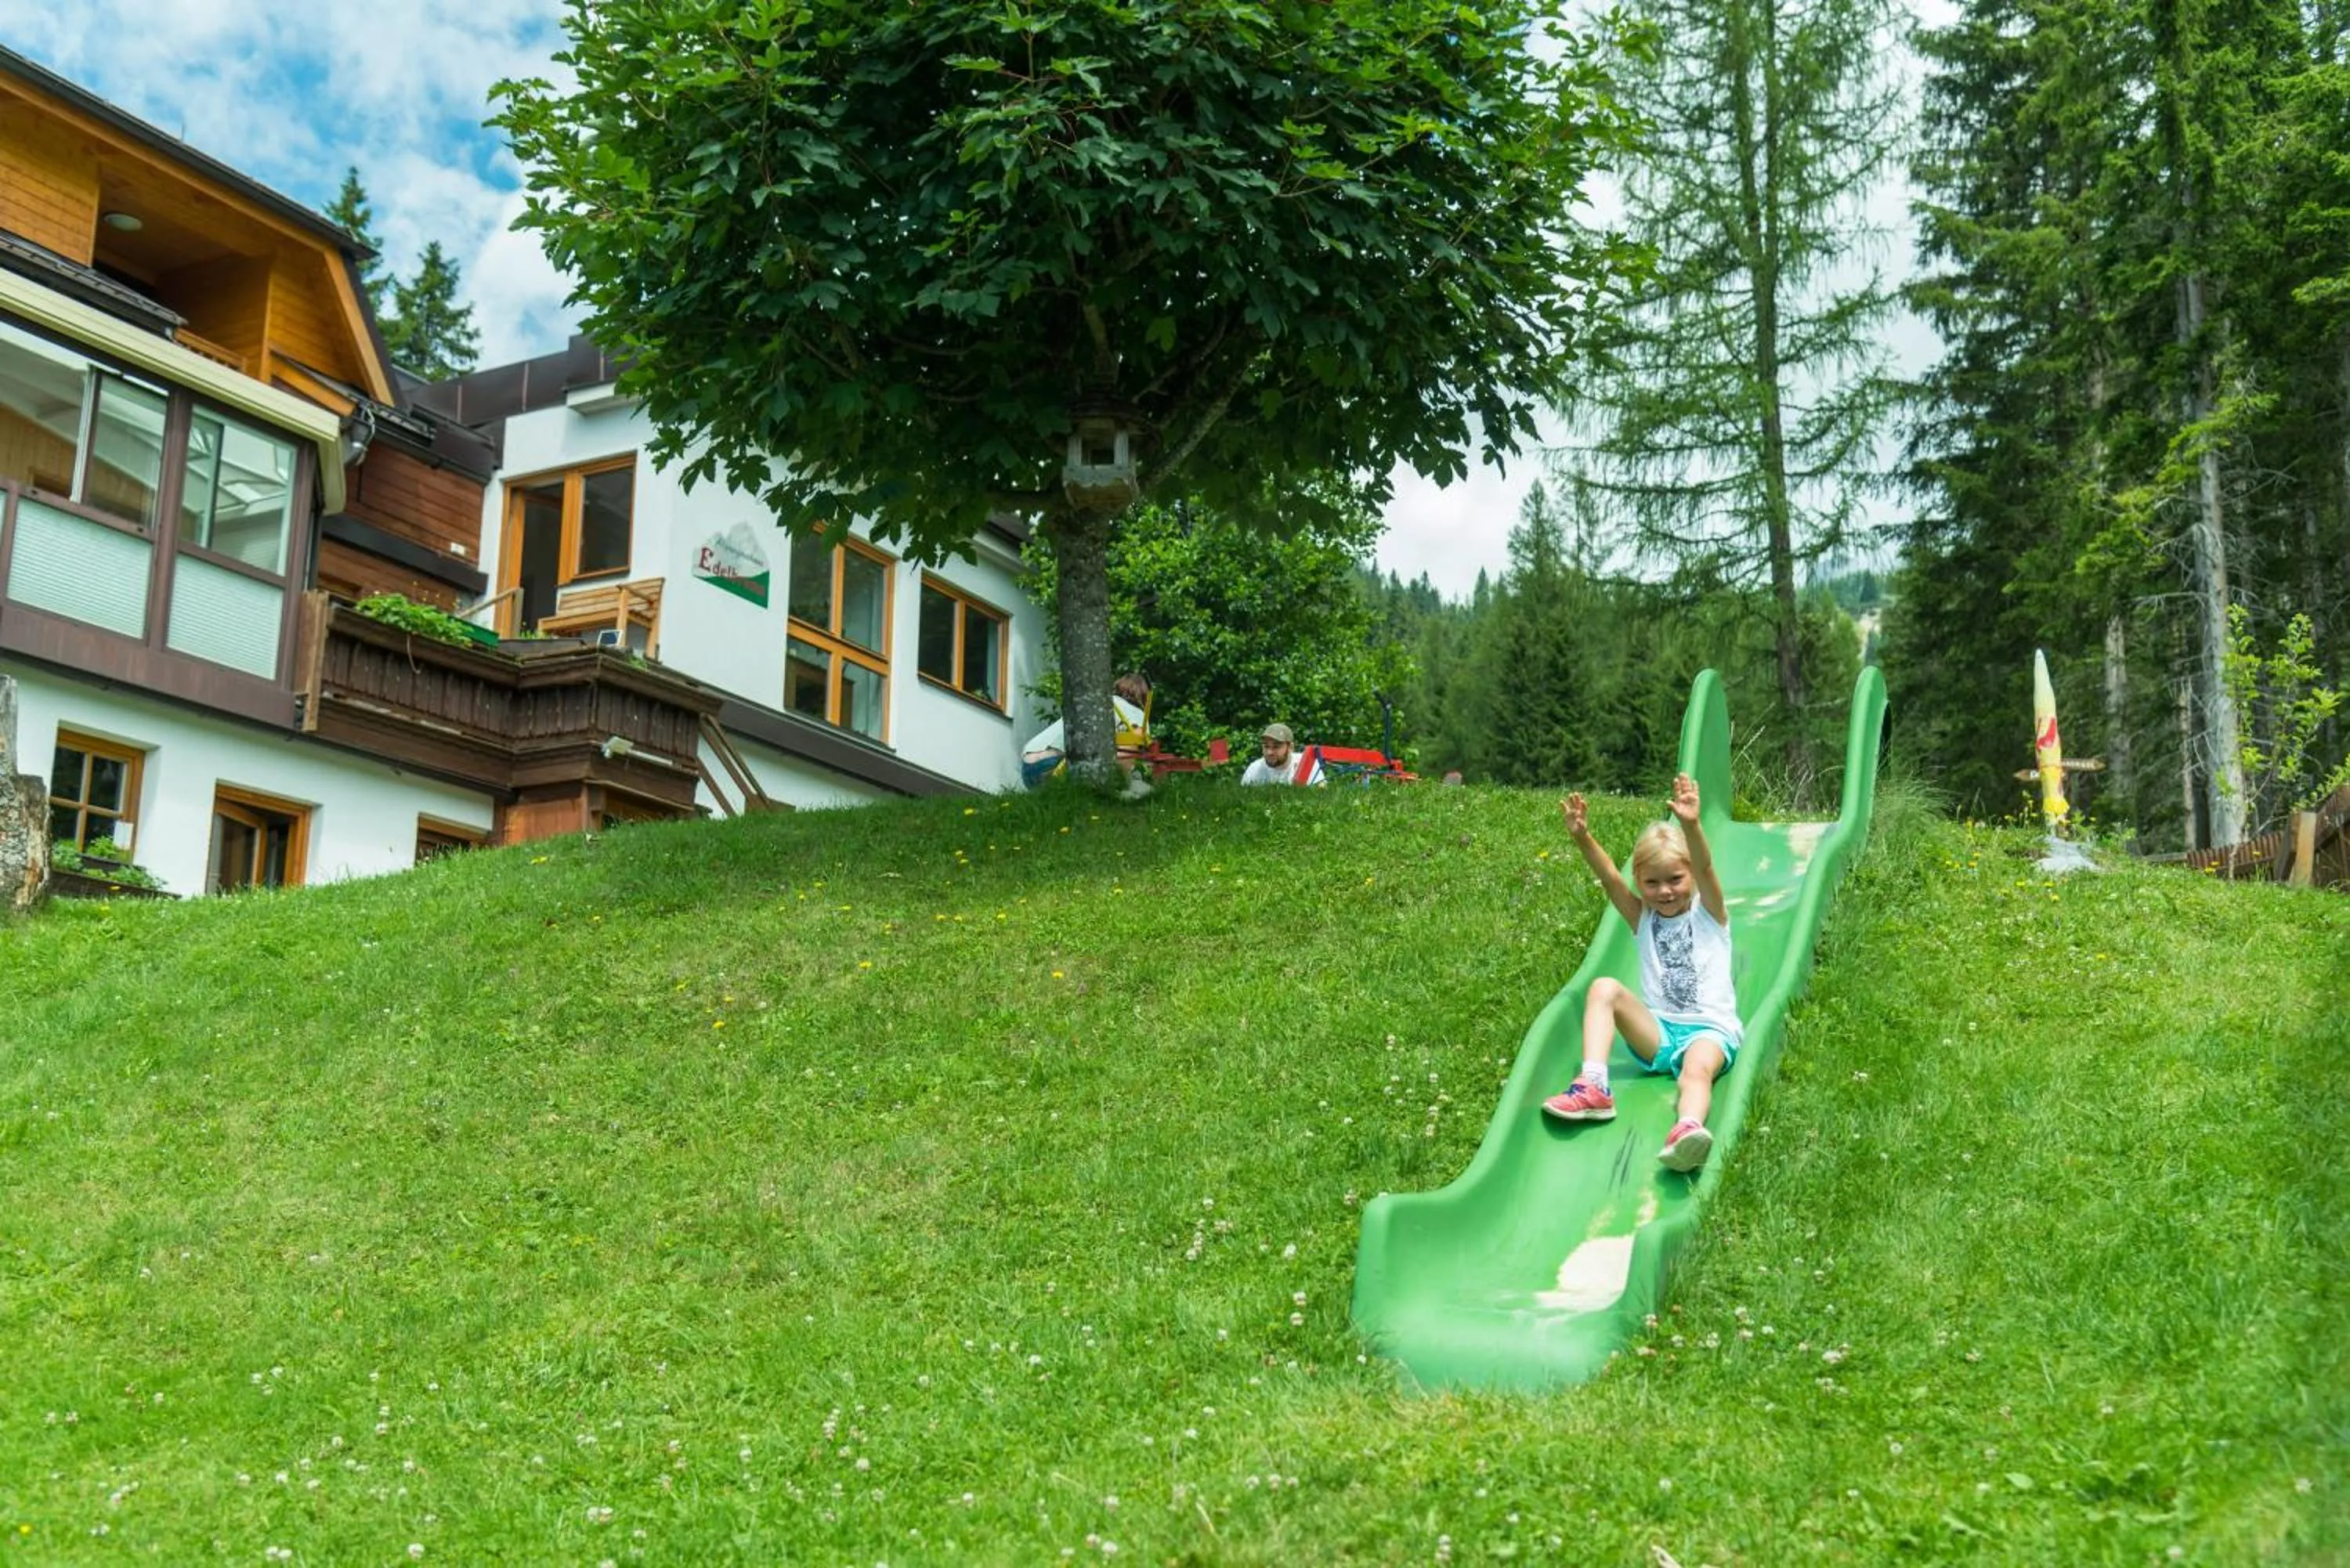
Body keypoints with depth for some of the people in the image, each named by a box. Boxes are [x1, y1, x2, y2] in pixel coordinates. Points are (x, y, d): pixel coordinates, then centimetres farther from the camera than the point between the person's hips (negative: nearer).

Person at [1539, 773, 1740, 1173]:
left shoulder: (1709, 914, 5)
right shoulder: (1643, 919, 13)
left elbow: (1705, 868, -15)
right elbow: (1610, 879, -3)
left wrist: (1690, 826, -35)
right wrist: (1582, 838, -22)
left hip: (1710, 1029, -3)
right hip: (1657, 1031, 4)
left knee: (1698, 1070, -35)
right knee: (1604, 988, -18)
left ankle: (1688, 1130, -69)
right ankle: (1593, 1086, -33)